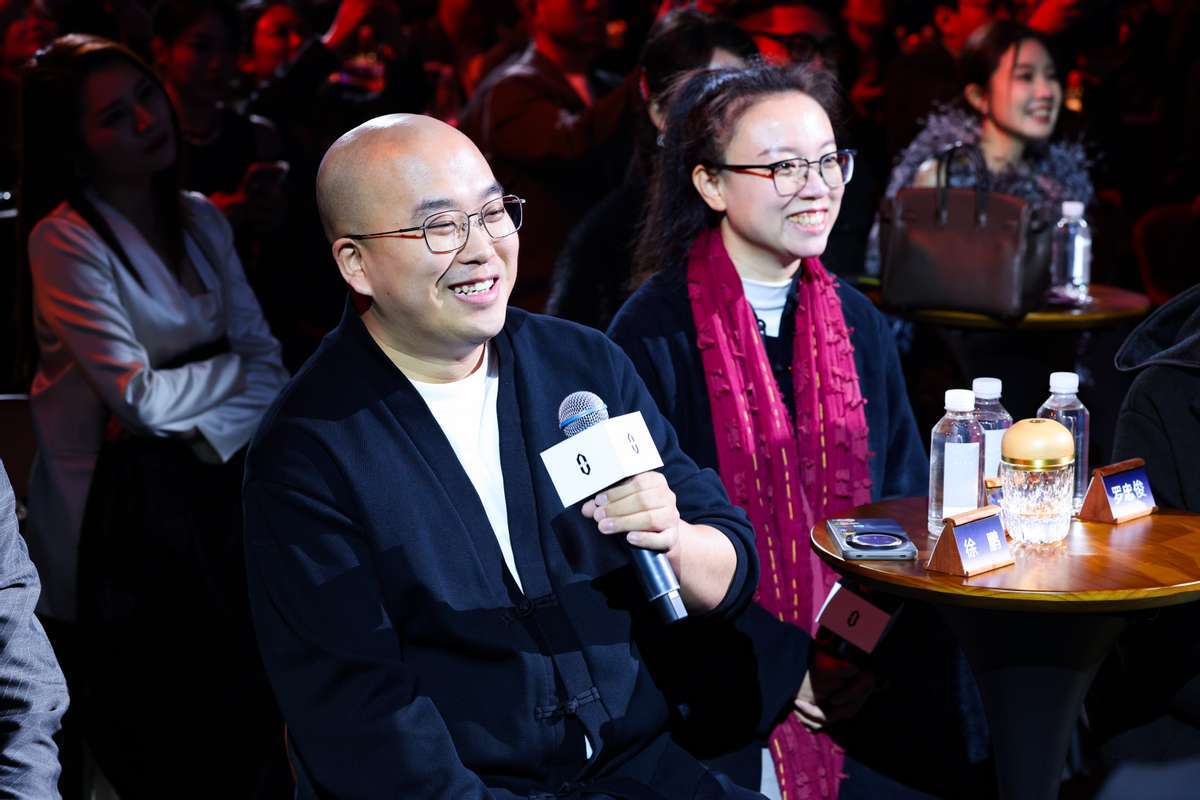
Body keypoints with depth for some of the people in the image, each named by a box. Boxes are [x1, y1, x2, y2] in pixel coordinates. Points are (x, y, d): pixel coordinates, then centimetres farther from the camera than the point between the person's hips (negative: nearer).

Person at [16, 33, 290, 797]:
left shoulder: (199, 218, 6)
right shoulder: (63, 241, -13)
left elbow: (269, 361, 3)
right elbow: (139, 396, -19)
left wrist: (208, 428, -15)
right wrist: (232, 368, -3)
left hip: (219, 473, 6)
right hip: (125, 500, -5)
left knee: (254, 697, 7)